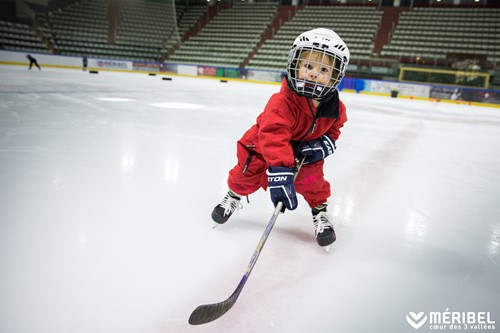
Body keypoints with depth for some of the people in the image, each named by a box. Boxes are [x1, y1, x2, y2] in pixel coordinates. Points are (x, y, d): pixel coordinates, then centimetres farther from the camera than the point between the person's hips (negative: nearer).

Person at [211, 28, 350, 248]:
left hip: (303, 152, 3)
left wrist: (324, 144, -20)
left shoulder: (335, 107, -18)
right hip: (263, 145, -3)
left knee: (311, 179, -11)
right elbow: (273, 137, -50)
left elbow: (333, 129, 3)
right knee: (249, 172, -1)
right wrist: (279, 172, -61)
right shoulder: (282, 102, -39)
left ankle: (320, 211, 17)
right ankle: (234, 196, 32)